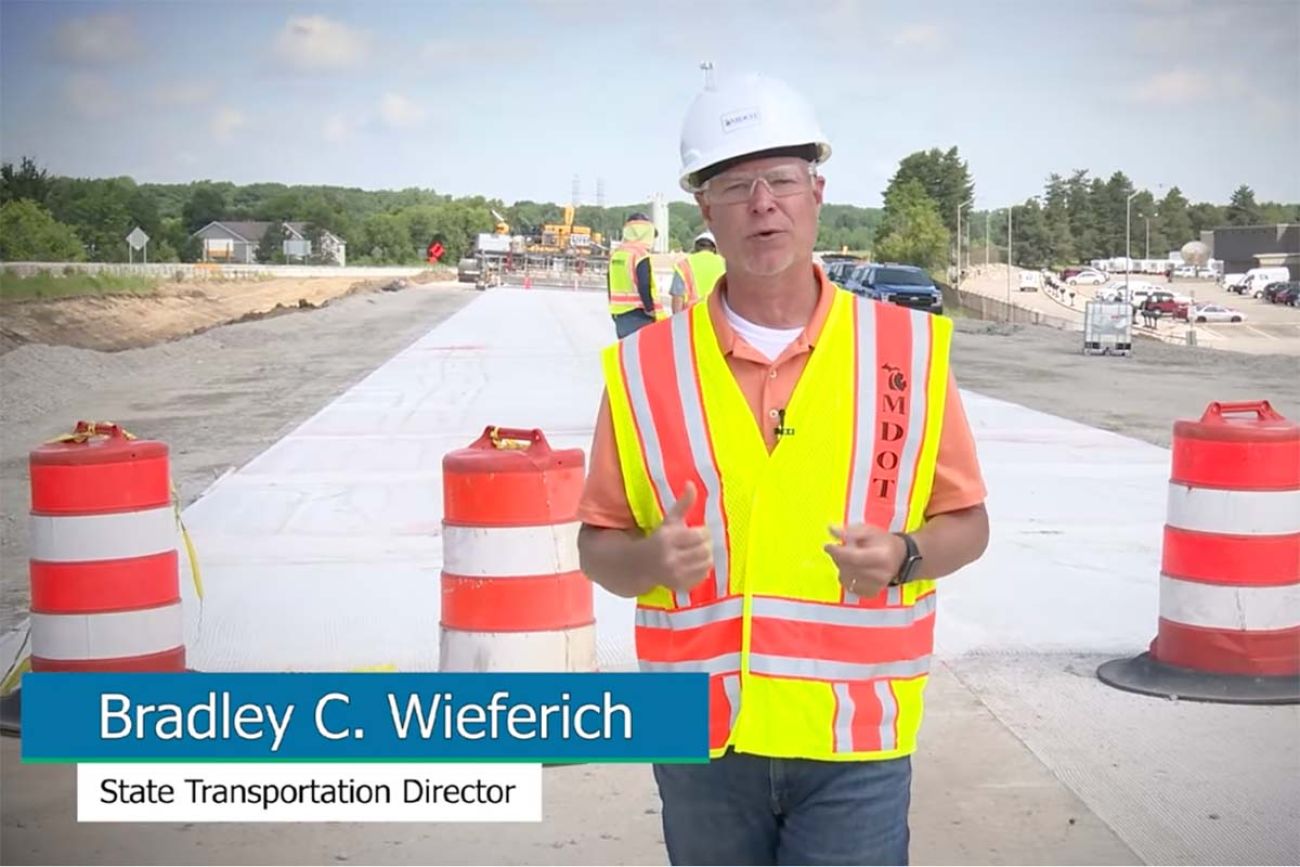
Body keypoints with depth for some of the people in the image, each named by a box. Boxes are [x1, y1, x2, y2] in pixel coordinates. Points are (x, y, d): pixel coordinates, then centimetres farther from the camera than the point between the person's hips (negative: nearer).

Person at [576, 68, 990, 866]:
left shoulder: (908, 348, 1)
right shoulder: (646, 365, 1)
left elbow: (966, 521, 8)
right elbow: (599, 545, 7)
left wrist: (905, 556, -13)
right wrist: (650, 560, -15)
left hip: (855, 740, -1)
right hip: (703, 741, 1)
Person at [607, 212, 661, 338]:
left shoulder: (616, 253, 12)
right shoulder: (641, 254, -14)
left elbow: (610, 285, 17)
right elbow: (644, 287, -19)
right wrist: (651, 311, -10)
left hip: (619, 313, 8)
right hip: (637, 314, -8)